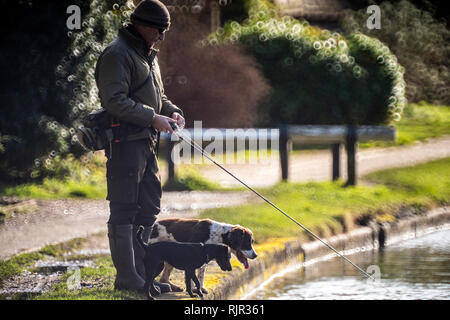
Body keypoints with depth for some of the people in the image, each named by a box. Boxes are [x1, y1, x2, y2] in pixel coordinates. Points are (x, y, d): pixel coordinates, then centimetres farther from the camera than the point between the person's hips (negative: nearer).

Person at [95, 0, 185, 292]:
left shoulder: (148, 55, 20)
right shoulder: (118, 54, -12)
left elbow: (157, 95, 29)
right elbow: (115, 101, -20)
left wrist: (172, 112, 8)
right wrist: (154, 118, -19)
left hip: (147, 142, 10)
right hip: (125, 142, -10)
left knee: (149, 206, 12)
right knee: (124, 210, -7)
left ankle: (141, 273, 19)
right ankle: (127, 278, -5)